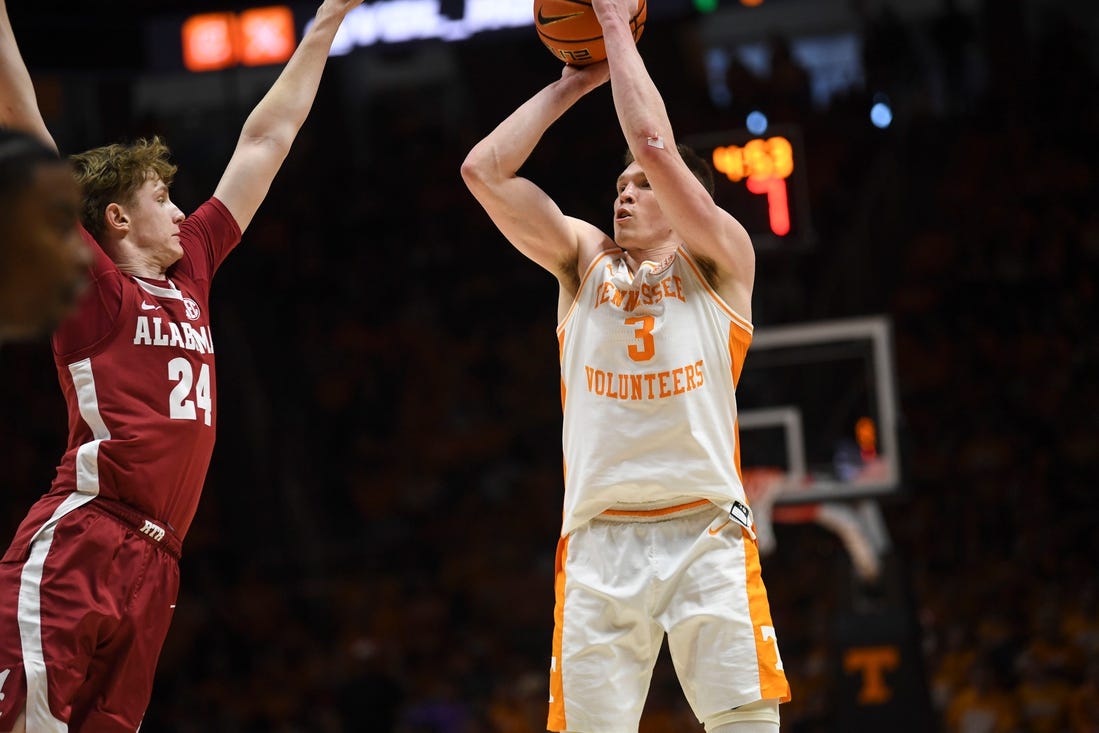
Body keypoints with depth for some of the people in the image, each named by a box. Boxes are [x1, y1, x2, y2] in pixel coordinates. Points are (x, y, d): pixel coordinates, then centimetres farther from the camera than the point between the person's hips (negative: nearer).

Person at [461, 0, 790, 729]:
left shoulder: (719, 260, 9)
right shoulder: (584, 259, 19)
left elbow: (655, 145, -6)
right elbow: (484, 170, 9)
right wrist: (573, 83, 14)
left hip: (705, 531, -3)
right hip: (599, 539, 3)